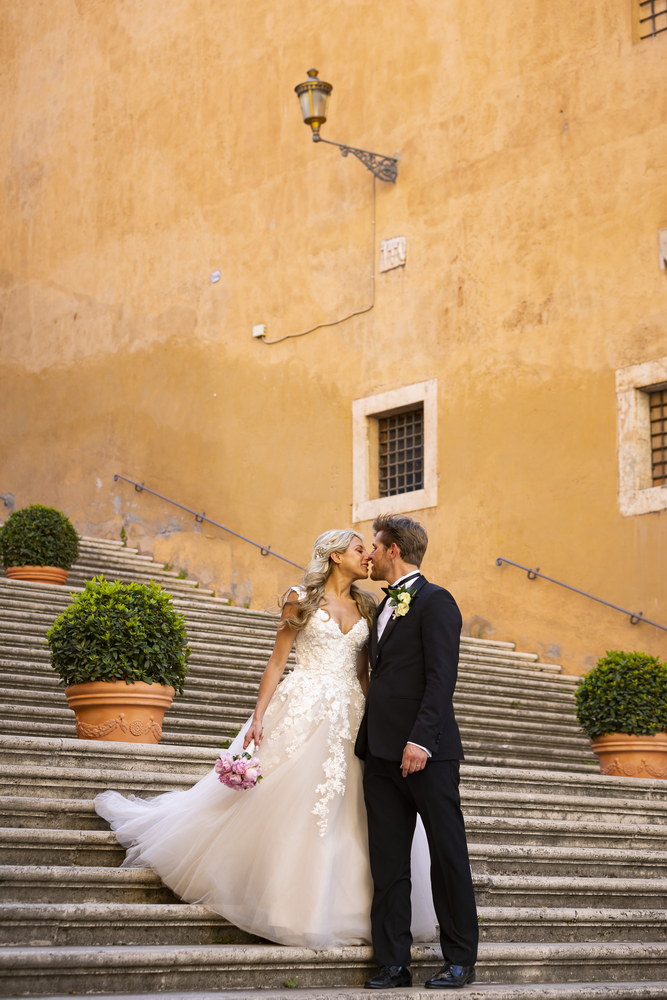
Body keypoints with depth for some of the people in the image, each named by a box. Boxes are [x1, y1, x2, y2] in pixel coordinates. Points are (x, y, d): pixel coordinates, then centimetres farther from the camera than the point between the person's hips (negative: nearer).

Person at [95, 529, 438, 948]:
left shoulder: (366, 607, 12)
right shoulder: (301, 599, 1)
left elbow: (363, 673, 14)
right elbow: (277, 662, 0)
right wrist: (259, 717, -8)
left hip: (348, 719, 4)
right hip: (301, 710, -4)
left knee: (344, 817, 1)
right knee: (282, 806, -5)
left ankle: (330, 910, 10)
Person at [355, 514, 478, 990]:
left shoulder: (435, 601, -5)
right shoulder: (385, 607, 21)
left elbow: (441, 677, -14)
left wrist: (421, 739, -22)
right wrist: (366, 743, 15)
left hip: (427, 753, -8)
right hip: (383, 754, 8)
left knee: (448, 855, 1)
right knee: (388, 862, 6)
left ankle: (461, 960, 9)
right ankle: (393, 964, 9)